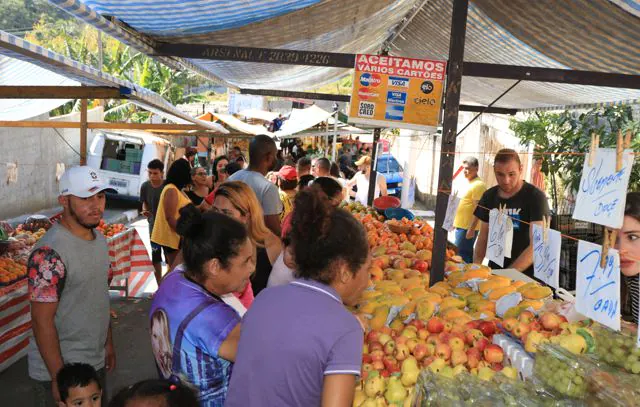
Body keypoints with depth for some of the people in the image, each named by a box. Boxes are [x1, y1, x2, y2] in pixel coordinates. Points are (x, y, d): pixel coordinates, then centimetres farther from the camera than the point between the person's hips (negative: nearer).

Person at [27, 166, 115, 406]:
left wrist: (108, 343, 13)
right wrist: (59, 378, -18)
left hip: (97, 364, 8)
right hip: (60, 371, -8)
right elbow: (42, 321, -21)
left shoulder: (100, 240, 3)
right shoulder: (50, 253, -23)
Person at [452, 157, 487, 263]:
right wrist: (455, 223, 23)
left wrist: (471, 229, -23)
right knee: (467, 254, 16)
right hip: (461, 226, 10)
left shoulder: (478, 185, -14)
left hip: (467, 228, -10)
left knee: (461, 255, -8)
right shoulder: (469, 183, 15)